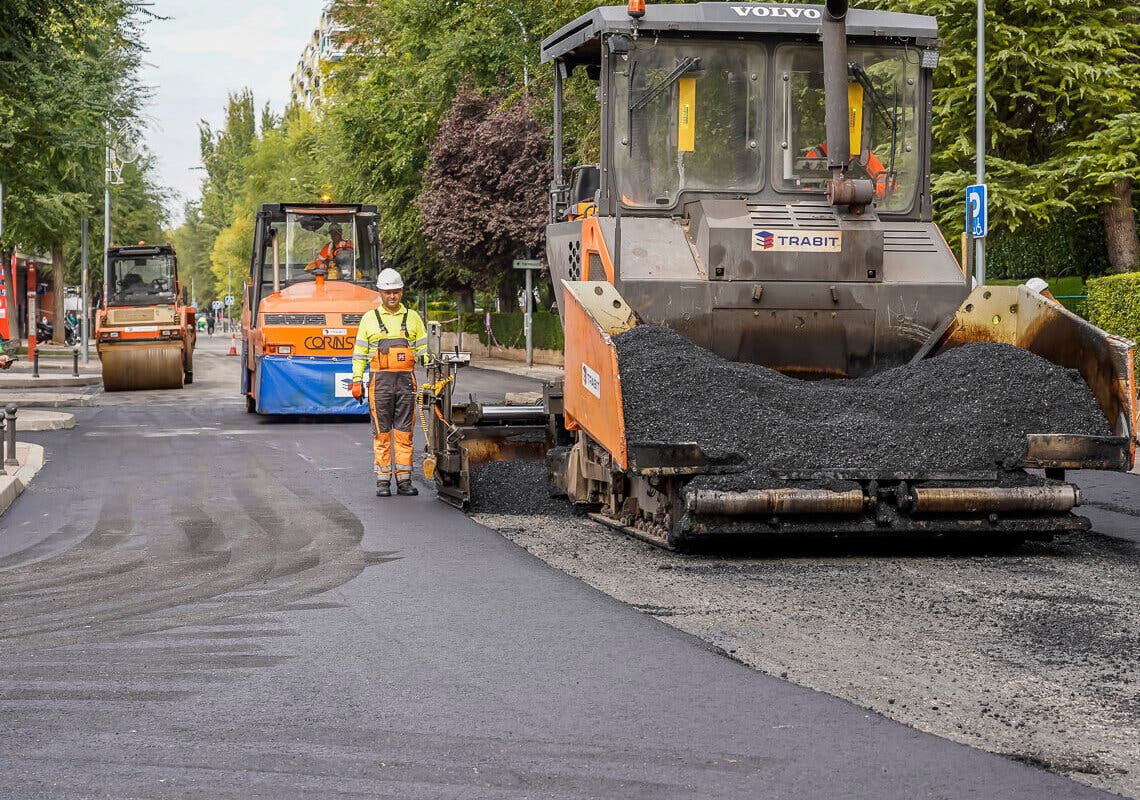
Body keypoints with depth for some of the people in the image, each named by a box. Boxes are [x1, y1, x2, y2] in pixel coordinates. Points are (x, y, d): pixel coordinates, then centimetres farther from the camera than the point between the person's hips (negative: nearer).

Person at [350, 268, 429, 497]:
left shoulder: (412, 317, 11)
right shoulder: (369, 319, 8)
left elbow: (423, 350, 13)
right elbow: (359, 353, 8)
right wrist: (357, 381, 1)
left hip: (406, 381, 1)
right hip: (381, 381, -1)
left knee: (404, 433, 2)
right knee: (382, 433, 0)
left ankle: (404, 480, 6)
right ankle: (383, 481, 4)